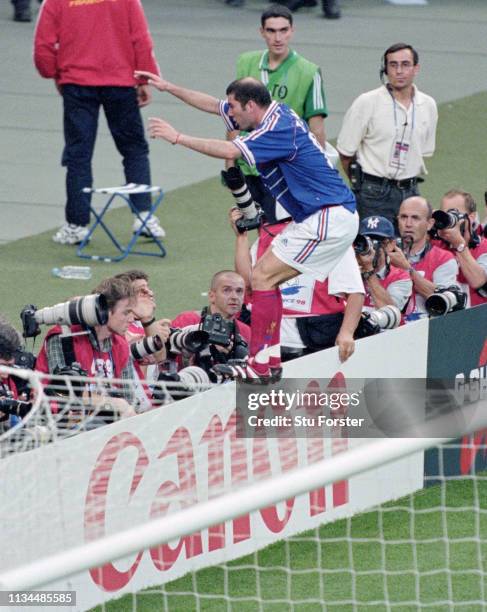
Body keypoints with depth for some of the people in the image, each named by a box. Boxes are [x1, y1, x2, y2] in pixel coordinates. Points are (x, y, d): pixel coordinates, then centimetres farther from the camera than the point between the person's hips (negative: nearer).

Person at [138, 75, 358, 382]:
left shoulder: (280, 128, -20)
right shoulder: (273, 115, 9)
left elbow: (230, 151, -32)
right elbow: (214, 105, 22)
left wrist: (177, 137, -25)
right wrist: (169, 87, 23)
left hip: (329, 219, -10)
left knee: (263, 277, -11)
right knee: (266, 278, 13)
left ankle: (259, 366, -11)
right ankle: (271, 361, 13)